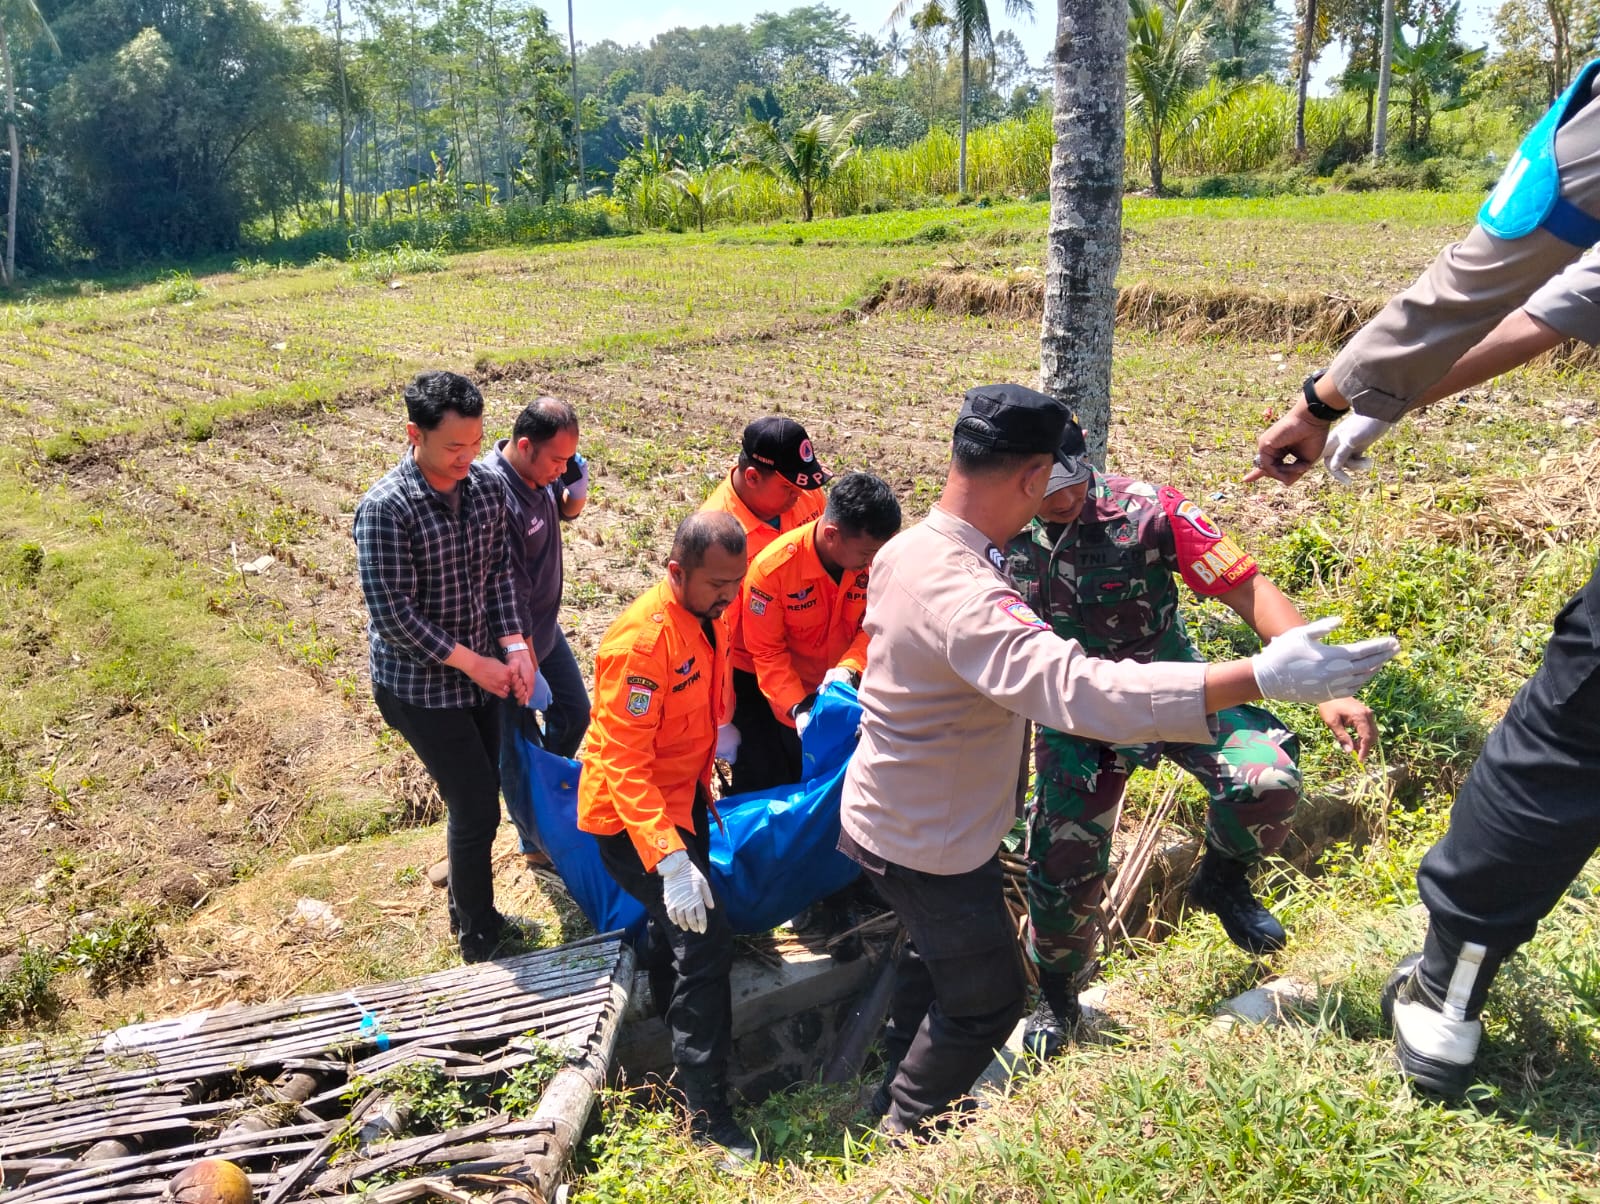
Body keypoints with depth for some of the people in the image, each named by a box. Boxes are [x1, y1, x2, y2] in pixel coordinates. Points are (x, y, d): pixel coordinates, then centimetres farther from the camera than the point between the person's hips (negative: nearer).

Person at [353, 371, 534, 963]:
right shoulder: (385, 509, -23)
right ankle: (480, 939, 23)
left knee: (477, 799, 17)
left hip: (479, 671, 6)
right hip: (419, 686, -6)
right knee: (477, 809, 0)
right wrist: (473, 663, -18)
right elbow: (392, 615, -22)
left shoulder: (486, 485, -4)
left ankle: (469, 912, 40)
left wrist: (513, 645, -9)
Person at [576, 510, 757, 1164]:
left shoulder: (712, 615, -4)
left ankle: (671, 1022, 54)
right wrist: (670, 859, -40)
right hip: (630, 816, -9)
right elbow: (624, 761, -33)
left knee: (676, 921, 26)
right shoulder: (642, 640, -31)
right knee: (706, 938, -14)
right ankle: (708, 1115, -3)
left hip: (682, 795, 9)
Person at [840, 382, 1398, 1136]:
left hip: (886, 813, 9)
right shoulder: (962, 596, -36)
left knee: (937, 955, 31)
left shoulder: (904, 550, -6)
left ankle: (900, 1088, 52)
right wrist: (1261, 677, -52)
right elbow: (1079, 687, -49)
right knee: (985, 999, 14)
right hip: (930, 843, -9)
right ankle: (909, 1130, 37)